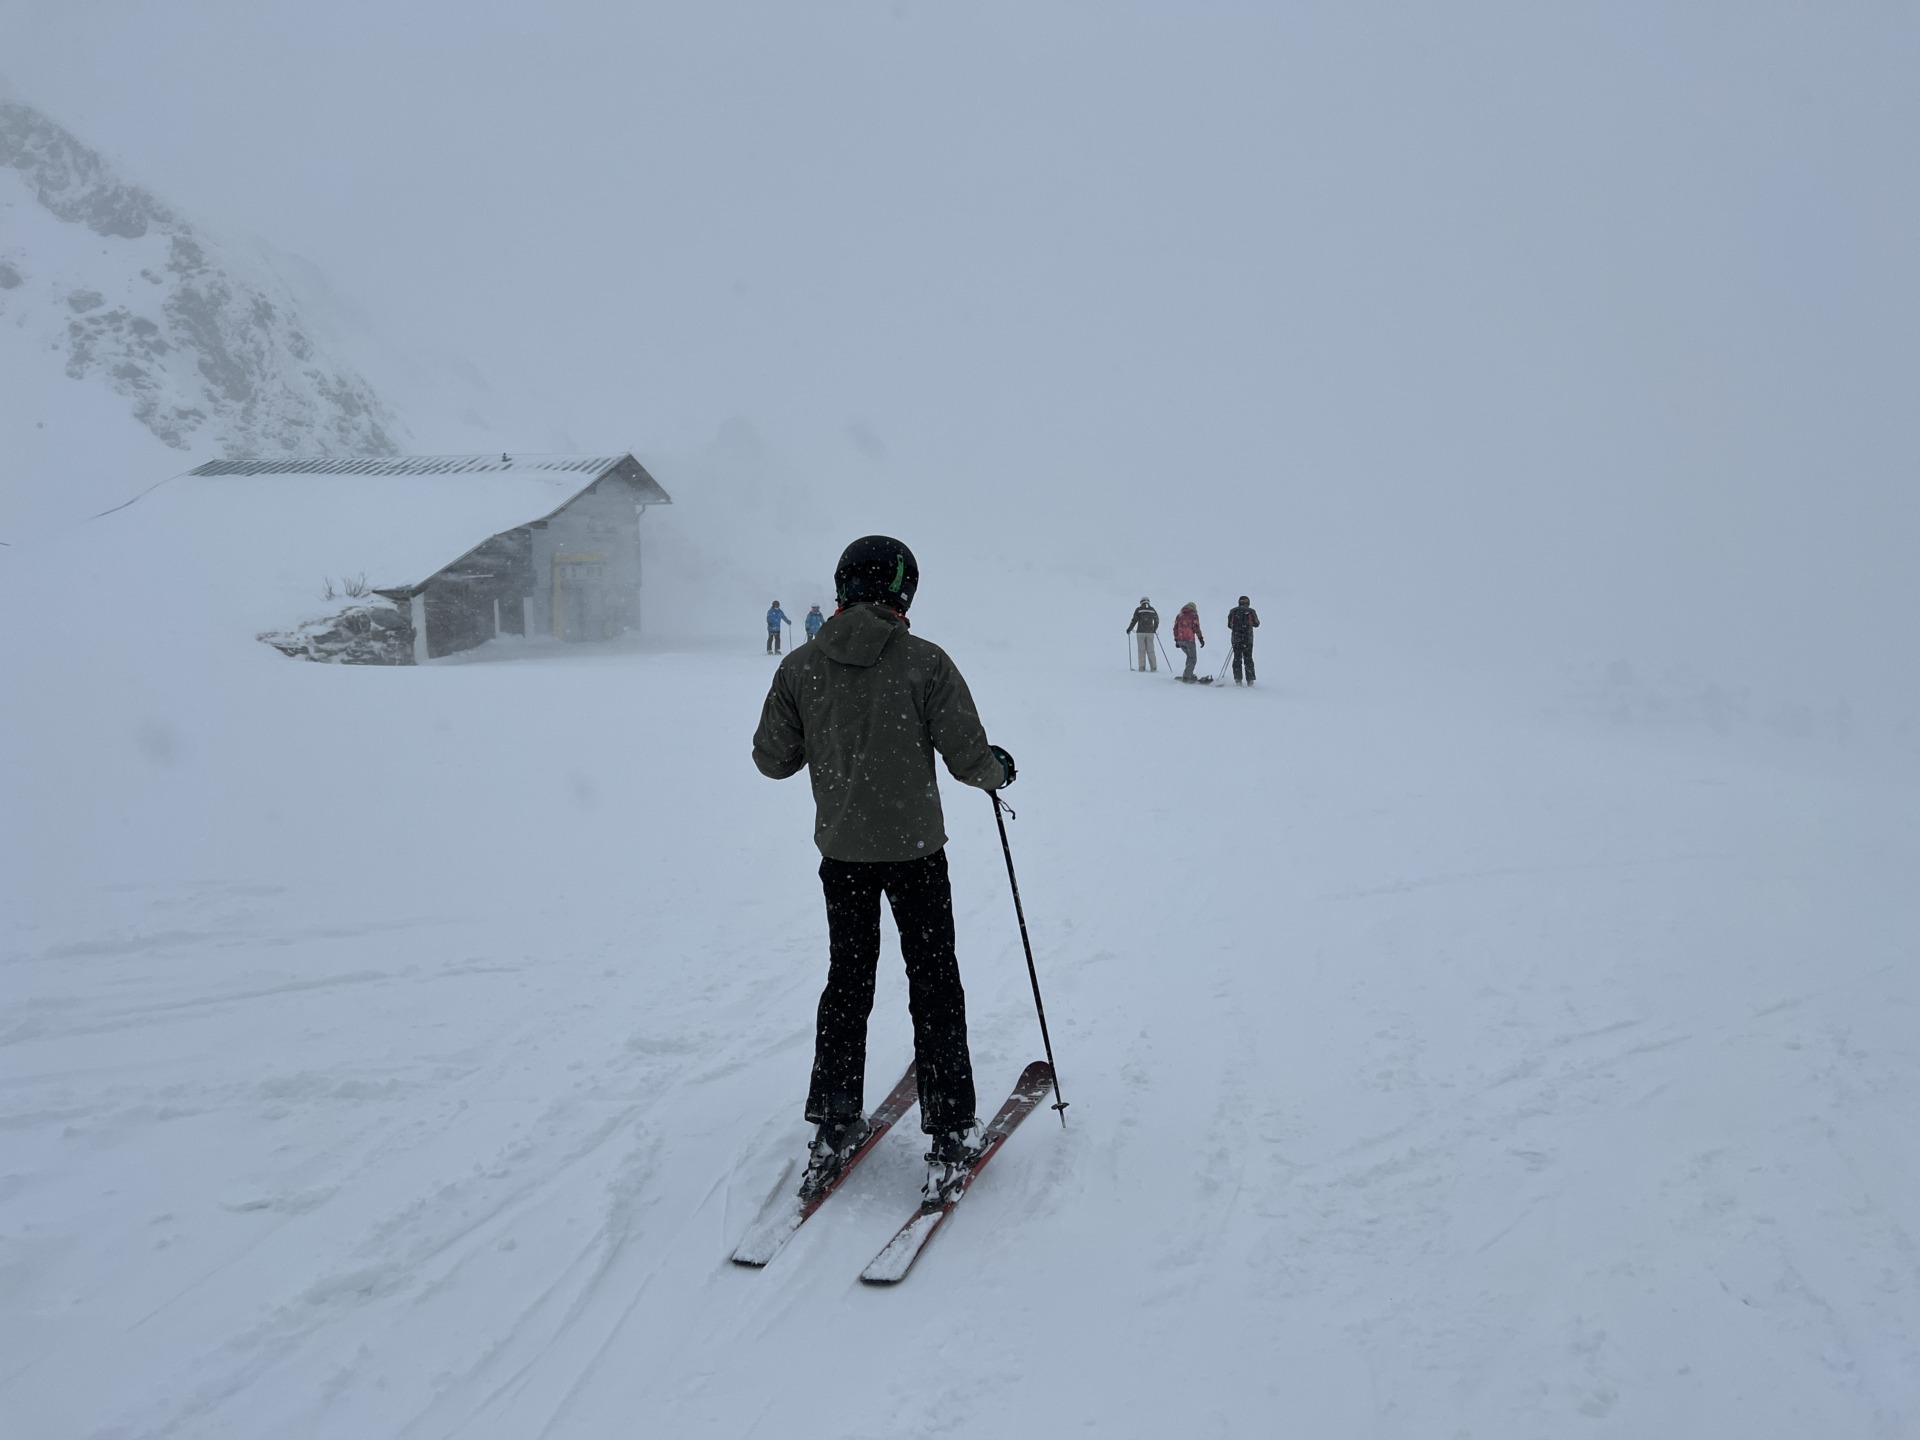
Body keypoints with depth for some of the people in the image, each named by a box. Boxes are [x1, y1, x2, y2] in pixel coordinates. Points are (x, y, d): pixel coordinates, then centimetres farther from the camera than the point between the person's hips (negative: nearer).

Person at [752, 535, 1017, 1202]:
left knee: (846, 983, 18)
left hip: (840, 849, 3)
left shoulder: (800, 667, -5)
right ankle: (949, 1136, 14)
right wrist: (1000, 768, 10)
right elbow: (968, 758, -12)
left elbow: (772, 760, 2)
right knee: (934, 986, 10)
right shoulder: (926, 662, -13)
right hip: (914, 848, -3)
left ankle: (834, 1128, 24)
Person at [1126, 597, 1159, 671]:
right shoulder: (1152, 610, 7)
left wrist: (1129, 629, 9)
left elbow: (1134, 620, -4)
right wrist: (1155, 630, 30)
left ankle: (1142, 667, -6)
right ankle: (1153, 667, 1)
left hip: (1141, 632, -2)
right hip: (1150, 632, 2)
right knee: (1150, 650, 5)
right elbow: (1157, 621, 15)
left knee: (1142, 650, 0)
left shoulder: (1138, 610, -1)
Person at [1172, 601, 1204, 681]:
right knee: (1192, 658, 1)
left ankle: (1189, 674, 19)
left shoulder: (1179, 615, 17)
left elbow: (1175, 628, 14)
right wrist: (1201, 638, -8)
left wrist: (1176, 640, 18)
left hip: (1180, 640, 6)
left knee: (1189, 656, 23)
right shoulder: (1194, 615, 1)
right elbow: (1196, 627, -9)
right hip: (1189, 639, -6)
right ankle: (1186, 677, -10)